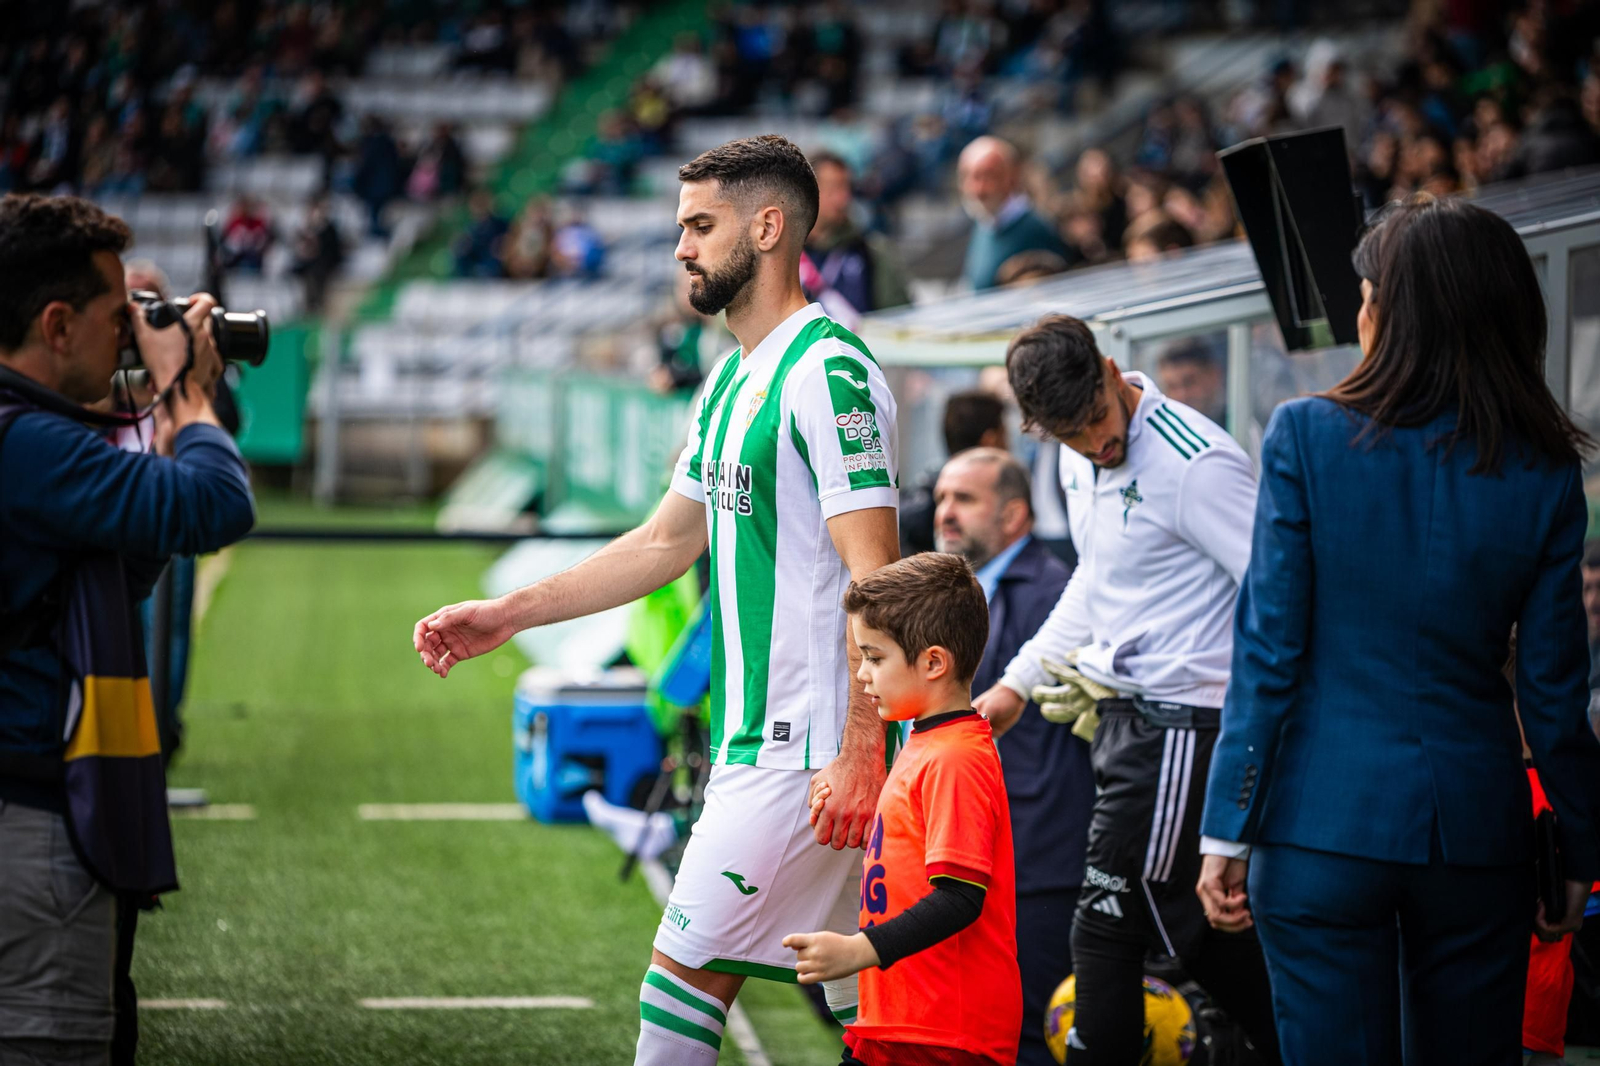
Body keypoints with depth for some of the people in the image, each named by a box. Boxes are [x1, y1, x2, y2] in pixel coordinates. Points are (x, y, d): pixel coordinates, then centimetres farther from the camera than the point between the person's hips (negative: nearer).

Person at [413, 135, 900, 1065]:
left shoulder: (829, 373, -14)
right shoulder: (733, 381, 16)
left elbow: (875, 575, -19)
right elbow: (667, 543, 25)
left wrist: (860, 752, -24)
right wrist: (509, 614, 23)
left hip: (809, 749, -9)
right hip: (756, 742, 9)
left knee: (686, 967, -8)